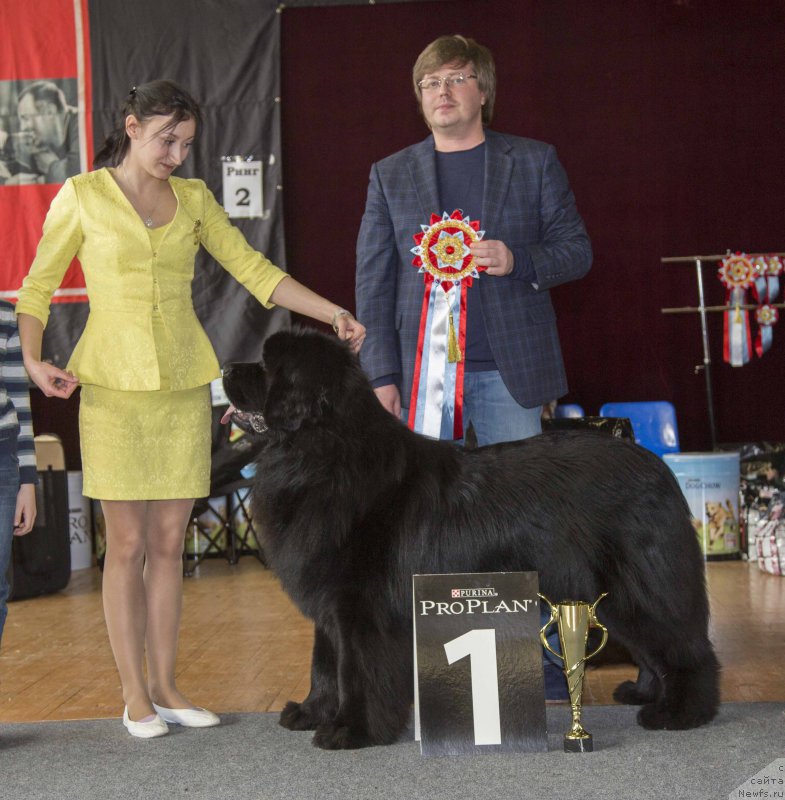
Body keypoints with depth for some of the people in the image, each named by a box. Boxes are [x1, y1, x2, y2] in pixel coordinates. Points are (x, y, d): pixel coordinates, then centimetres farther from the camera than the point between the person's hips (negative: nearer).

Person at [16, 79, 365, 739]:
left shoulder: (193, 199, 11)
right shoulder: (81, 196, 1)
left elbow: (255, 270, 8)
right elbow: (37, 289, 4)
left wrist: (334, 313, -2)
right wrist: (34, 361, -12)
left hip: (185, 386, 4)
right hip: (114, 386, -3)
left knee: (169, 542, 7)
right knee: (128, 544, -1)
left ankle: (165, 688, 15)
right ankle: (135, 695, 9)